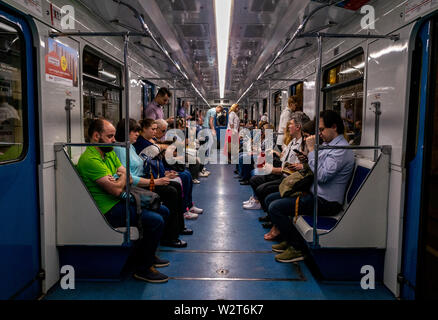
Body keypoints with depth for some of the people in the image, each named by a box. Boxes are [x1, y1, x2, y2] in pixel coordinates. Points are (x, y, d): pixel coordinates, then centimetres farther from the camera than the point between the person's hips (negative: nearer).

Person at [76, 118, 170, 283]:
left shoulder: (110, 152, 12)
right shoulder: (90, 160, -20)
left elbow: (127, 177, 10)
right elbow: (116, 189, -25)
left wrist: (118, 180, -13)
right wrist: (123, 176, -4)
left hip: (120, 201, 10)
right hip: (109, 210, -10)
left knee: (163, 211, 13)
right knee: (156, 221, -22)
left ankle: (148, 255, 27)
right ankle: (143, 268, -6)